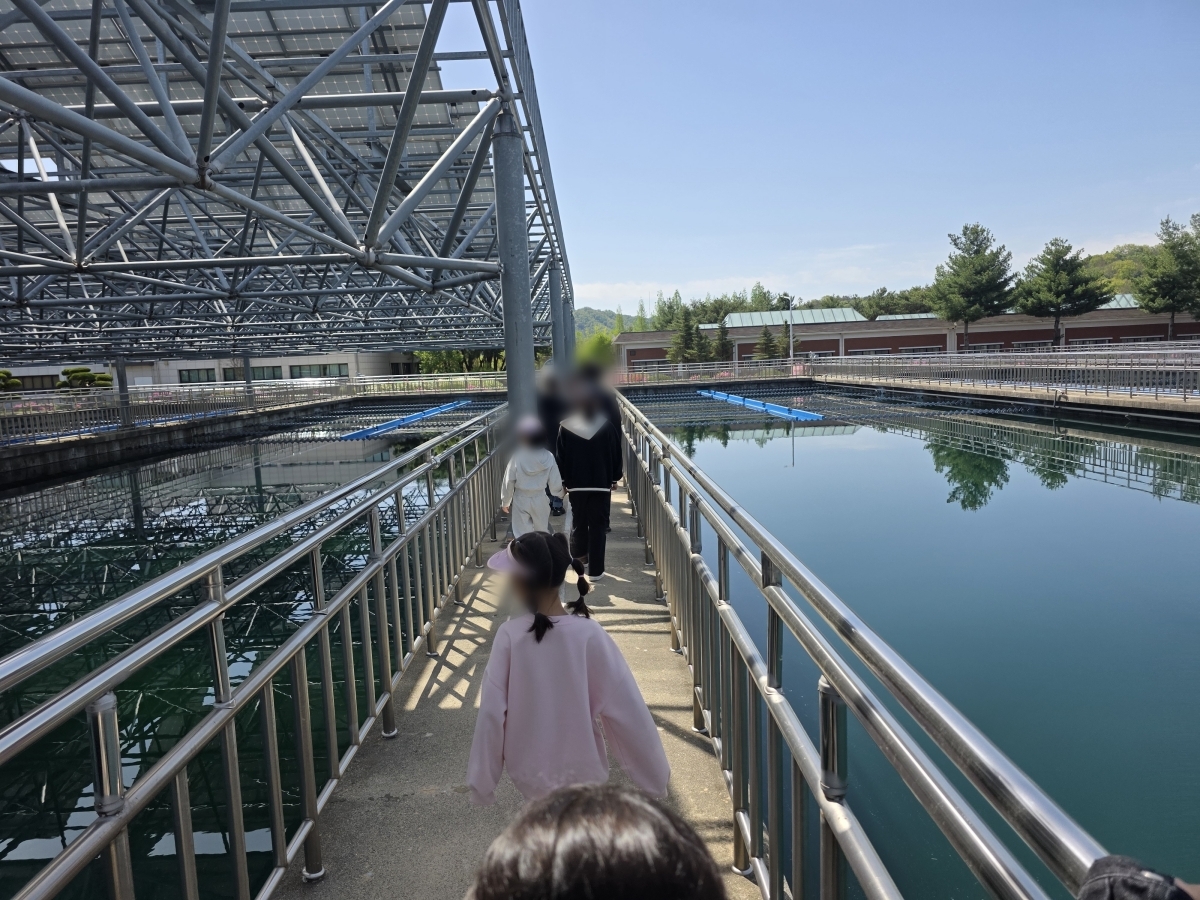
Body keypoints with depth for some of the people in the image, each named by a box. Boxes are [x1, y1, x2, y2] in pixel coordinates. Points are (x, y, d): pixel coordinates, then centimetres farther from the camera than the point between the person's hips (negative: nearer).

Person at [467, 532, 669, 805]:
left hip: (530, 771, 1)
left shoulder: (509, 636, -18)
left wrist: (482, 779, 0)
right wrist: (654, 771, -3)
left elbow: (491, 711, -12)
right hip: (580, 770, -1)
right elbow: (626, 709, -16)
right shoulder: (589, 634, -20)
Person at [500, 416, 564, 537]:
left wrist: (505, 501, 7)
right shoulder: (548, 457, -11)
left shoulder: (517, 458, -15)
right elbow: (554, 481, -4)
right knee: (542, 534, 20)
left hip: (521, 500, -2)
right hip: (540, 499, 2)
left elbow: (508, 482, -8)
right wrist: (562, 493, 17)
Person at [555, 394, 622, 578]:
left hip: (575, 484, 1)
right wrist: (615, 478, 12)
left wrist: (563, 480, 10)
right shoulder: (607, 426, -6)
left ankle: (579, 557, 33)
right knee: (598, 526, 3)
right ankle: (595, 570, 4)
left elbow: (560, 457, 0)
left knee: (578, 523, 19)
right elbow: (616, 455, 0)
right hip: (602, 484, -1)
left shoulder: (566, 427, -4)